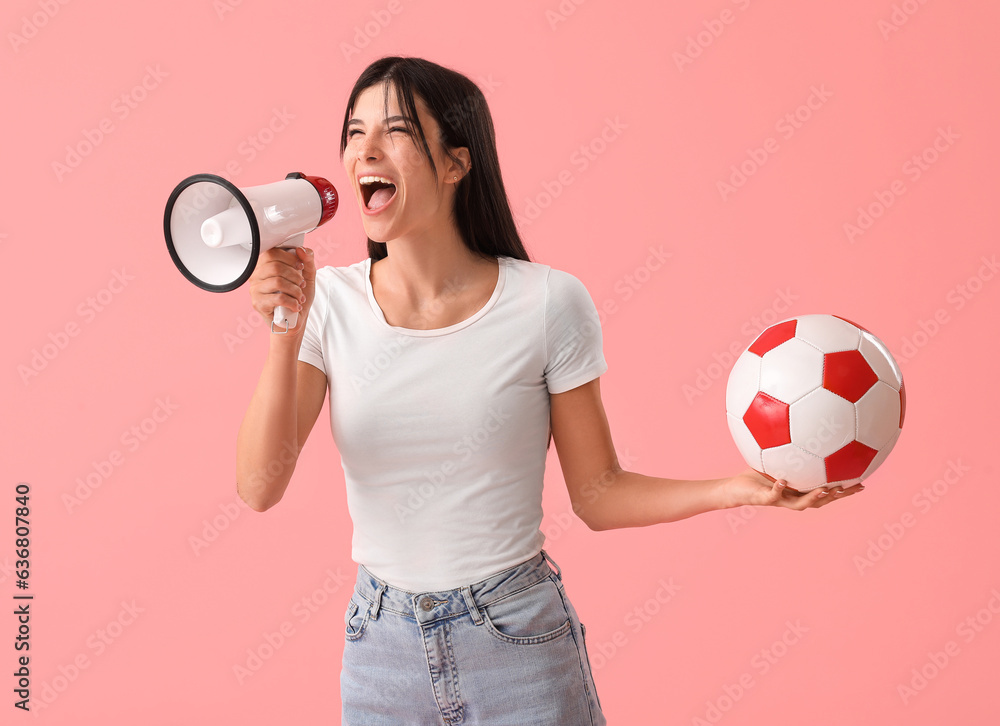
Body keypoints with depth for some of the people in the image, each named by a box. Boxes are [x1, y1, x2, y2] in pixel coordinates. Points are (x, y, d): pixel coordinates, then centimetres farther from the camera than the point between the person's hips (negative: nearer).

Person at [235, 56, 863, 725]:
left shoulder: (548, 303, -11)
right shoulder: (329, 302, -5)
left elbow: (597, 494, -5)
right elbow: (260, 486, -11)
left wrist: (731, 490, -19)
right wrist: (286, 336, -21)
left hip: (519, 644, -2)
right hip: (382, 647, 2)